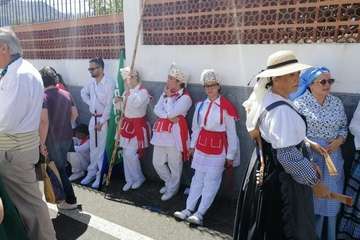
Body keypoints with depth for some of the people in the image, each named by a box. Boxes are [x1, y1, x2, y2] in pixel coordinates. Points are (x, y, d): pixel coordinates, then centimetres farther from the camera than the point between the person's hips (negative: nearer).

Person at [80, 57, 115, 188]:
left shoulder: (109, 83, -15)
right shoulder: (91, 82, 6)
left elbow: (109, 105, -17)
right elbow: (83, 93, 26)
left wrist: (101, 122, -16)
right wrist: (89, 103, 9)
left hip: (103, 119, -7)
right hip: (93, 118, 7)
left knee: (102, 148, -1)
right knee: (93, 147, 15)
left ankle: (100, 175, 10)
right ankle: (91, 173, 27)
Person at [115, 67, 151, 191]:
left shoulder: (143, 92, -13)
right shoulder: (127, 91, 9)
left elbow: (136, 104, -32)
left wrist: (129, 90, -26)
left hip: (137, 126, -7)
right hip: (127, 125, 7)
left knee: (130, 154, -9)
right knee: (126, 154, 9)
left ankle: (139, 178, 14)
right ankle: (129, 180, 24)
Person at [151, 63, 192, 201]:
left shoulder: (185, 97, -12)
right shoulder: (165, 93, 12)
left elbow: (171, 112, -22)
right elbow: (156, 109, 2)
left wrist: (169, 96, -10)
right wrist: (168, 117, -15)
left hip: (174, 134, -7)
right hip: (161, 132, 7)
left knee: (174, 165, 7)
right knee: (157, 163, 15)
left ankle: (172, 189, 28)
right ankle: (169, 182, 38)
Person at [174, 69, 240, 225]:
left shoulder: (226, 107, -13)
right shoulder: (201, 105, 3)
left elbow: (231, 133, -9)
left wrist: (230, 155, -7)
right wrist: (192, 144, 14)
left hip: (218, 148, -5)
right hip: (201, 145, 5)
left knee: (211, 181, 2)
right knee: (198, 178, 13)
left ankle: (200, 213, 9)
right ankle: (189, 209, 19)